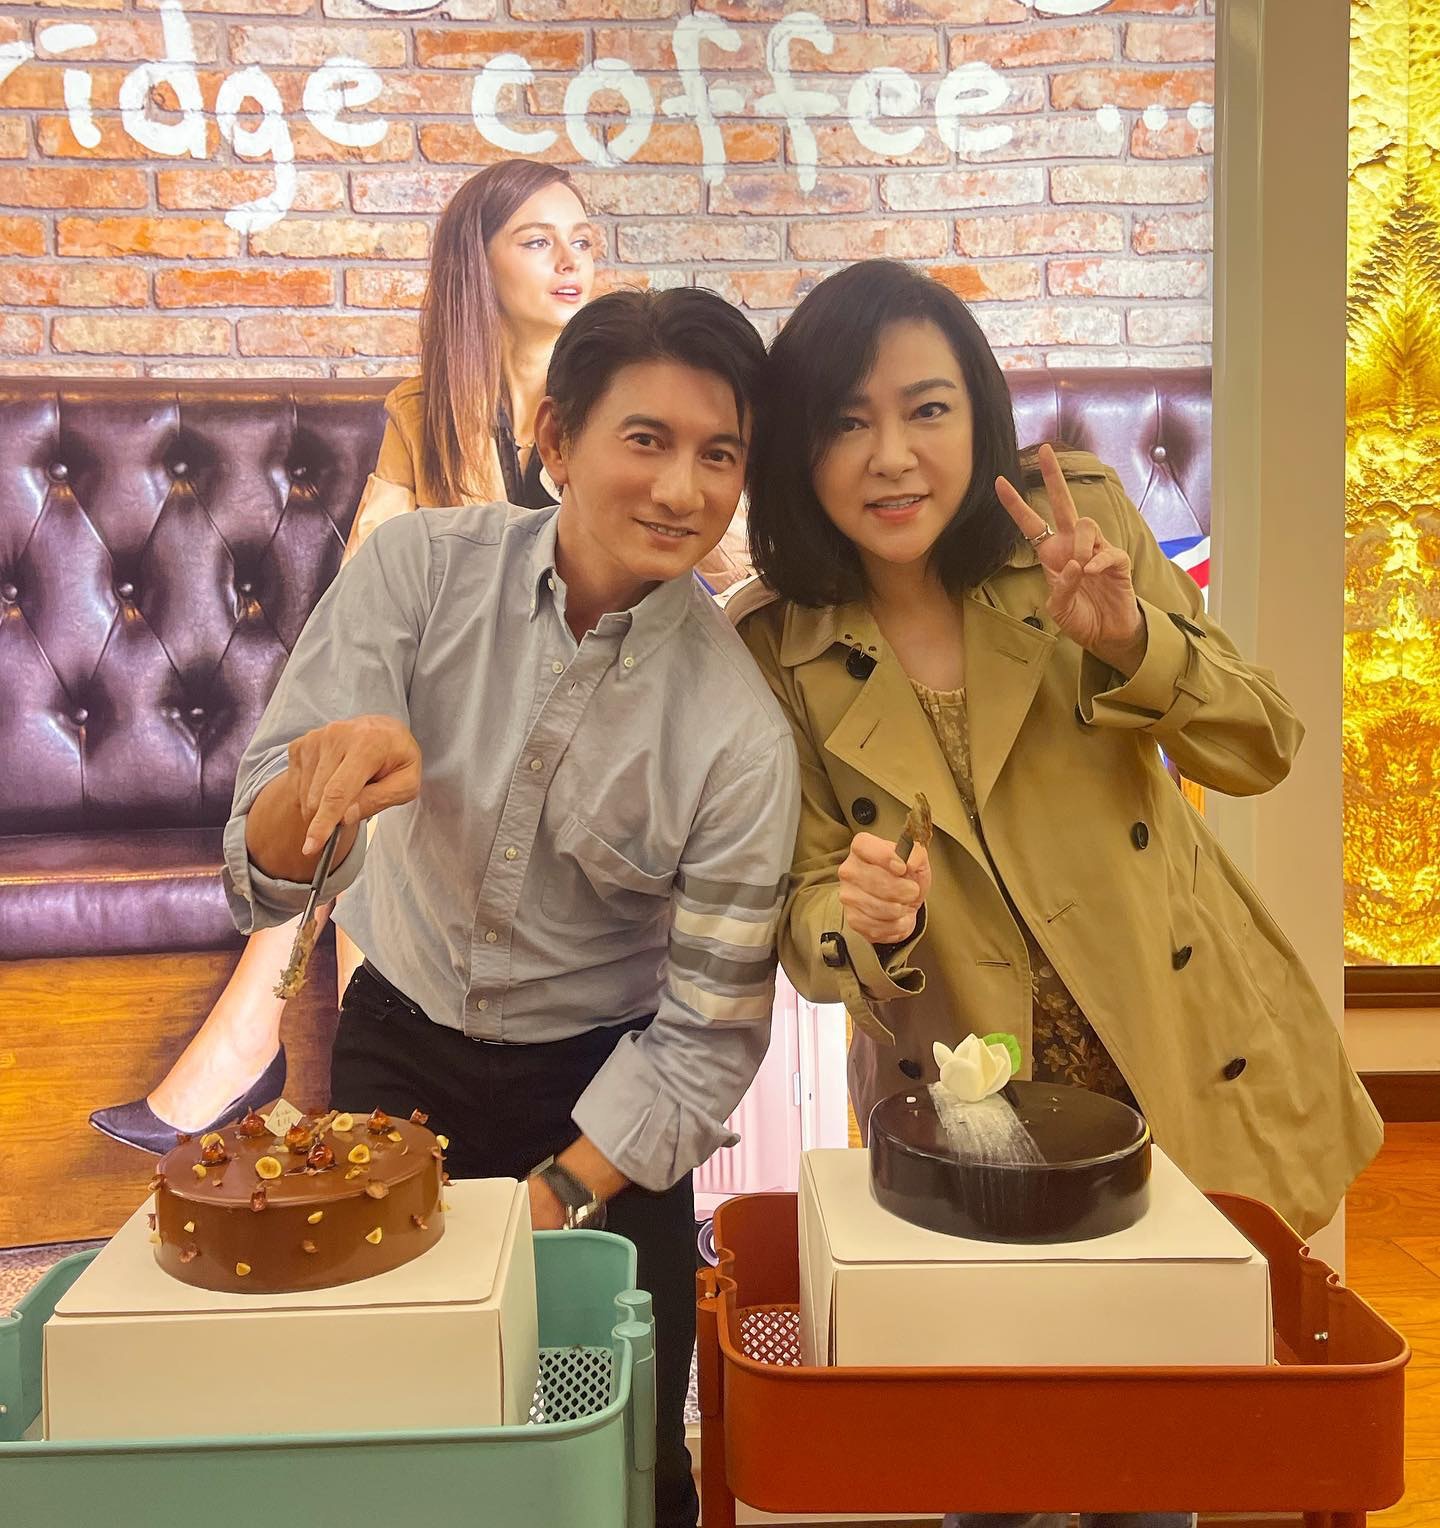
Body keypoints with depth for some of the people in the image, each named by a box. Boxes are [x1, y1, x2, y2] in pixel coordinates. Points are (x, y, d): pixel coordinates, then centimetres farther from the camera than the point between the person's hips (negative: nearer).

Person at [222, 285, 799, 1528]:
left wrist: (553, 1203, -18)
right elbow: (264, 883, -21)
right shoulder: (421, 571, -18)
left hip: (597, 1087, -1)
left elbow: (707, 1036, -13)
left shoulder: (739, 736, -22)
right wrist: (335, 767, -42)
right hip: (397, 1044, 2)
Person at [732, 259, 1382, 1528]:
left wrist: (1125, 637, -24)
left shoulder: (1077, 513, -9)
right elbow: (803, 917, -6)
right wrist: (862, 922, -29)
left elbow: (1261, 750, -6)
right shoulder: (775, 648, -10)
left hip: (1195, 1069, 1)